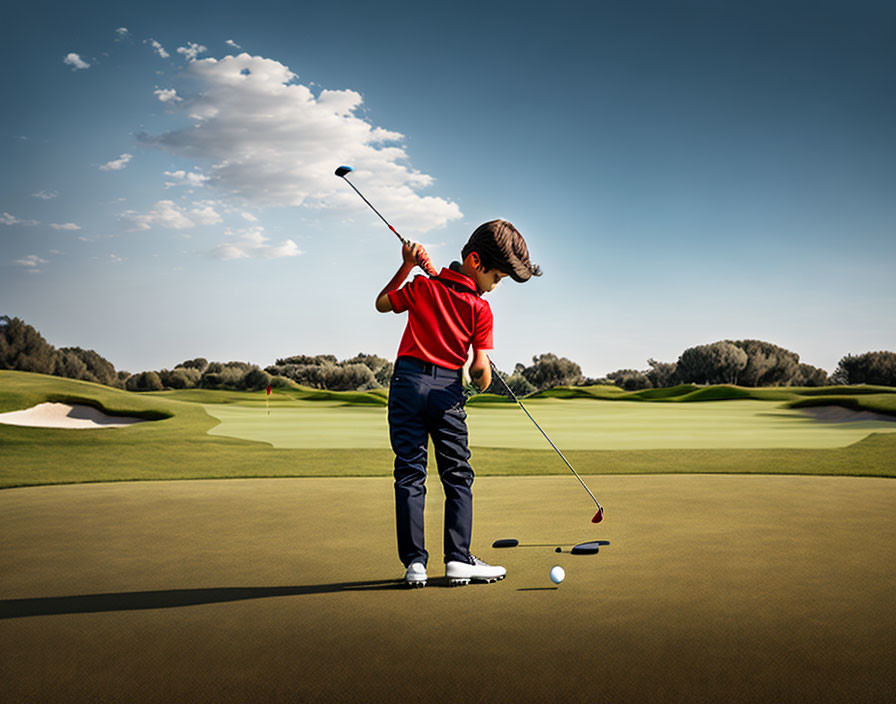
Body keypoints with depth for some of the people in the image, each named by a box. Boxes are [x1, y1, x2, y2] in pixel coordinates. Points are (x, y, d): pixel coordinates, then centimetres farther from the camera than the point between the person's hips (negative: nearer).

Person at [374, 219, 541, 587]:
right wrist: (484, 378, 16)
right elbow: (480, 368, -7)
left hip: (408, 380, 2)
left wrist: (406, 266, 17)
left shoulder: (422, 287, 0)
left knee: (410, 473, 4)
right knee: (458, 476, 9)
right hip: (447, 389, -2)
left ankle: (414, 562, 1)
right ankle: (458, 559, 4)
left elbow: (382, 303, 17)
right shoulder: (480, 309, -6)